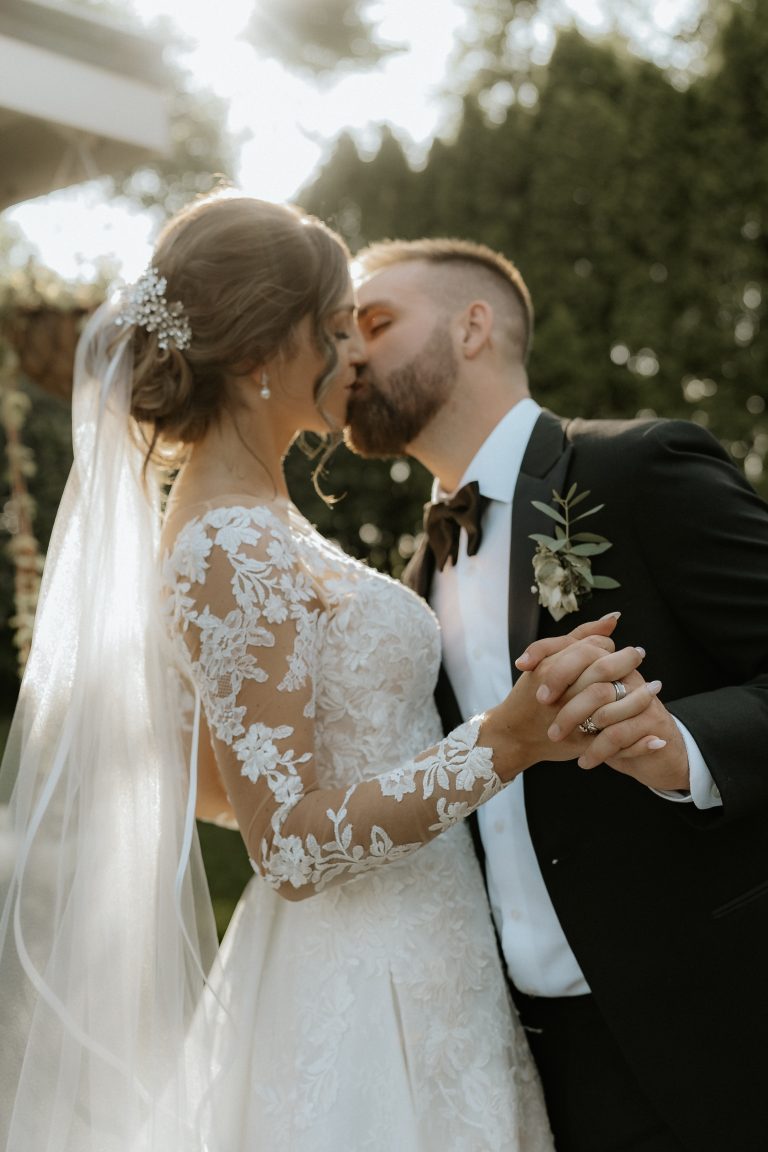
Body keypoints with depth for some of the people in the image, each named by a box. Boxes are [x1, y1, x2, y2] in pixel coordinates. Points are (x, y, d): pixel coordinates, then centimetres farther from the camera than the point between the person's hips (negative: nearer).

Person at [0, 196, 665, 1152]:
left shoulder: (232, 524, 7)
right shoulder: (235, 550, -22)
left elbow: (212, 788, 12)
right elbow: (292, 845, -23)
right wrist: (508, 742, -33)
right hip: (370, 1000, -9)